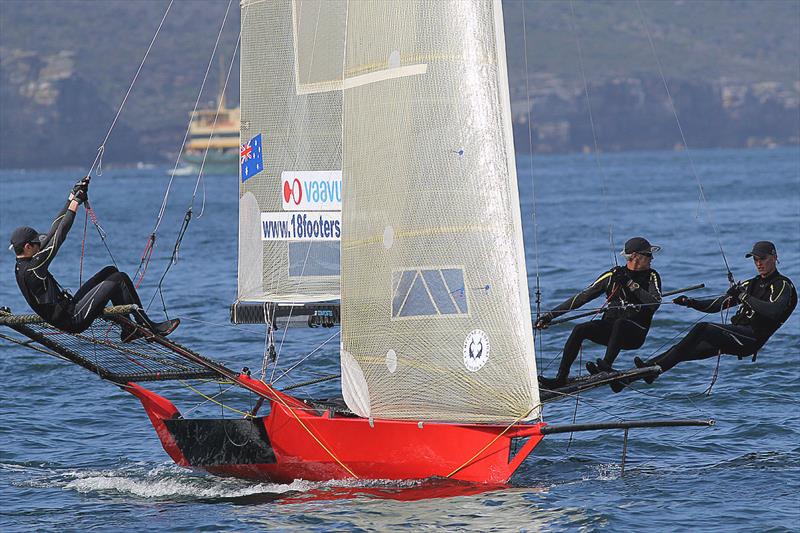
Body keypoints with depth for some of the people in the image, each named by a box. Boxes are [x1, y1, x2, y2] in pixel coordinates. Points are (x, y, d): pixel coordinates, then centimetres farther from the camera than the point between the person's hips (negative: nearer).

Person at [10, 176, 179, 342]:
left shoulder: (22, 266, 7)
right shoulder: (31, 269, -22)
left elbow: (53, 231, 10)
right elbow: (58, 237, -21)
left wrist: (72, 198, 10)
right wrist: (75, 203, -13)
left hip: (70, 308, 11)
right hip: (74, 320, -11)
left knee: (110, 272, 14)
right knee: (119, 278, -8)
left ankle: (127, 330, 12)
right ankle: (148, 327, 1)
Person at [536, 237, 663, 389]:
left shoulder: (652, 277, 2)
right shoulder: (613, 276, 5)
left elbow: (655, 303, -15)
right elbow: (583, 297, 6)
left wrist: (631, 285, -17)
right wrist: (551, 315, 3)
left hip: (635, 335, -3)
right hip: (609, 328, 3)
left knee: (620, 323, -36)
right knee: (580, 330, -21)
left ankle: (606, 365, -46)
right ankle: (561, 378, -22)